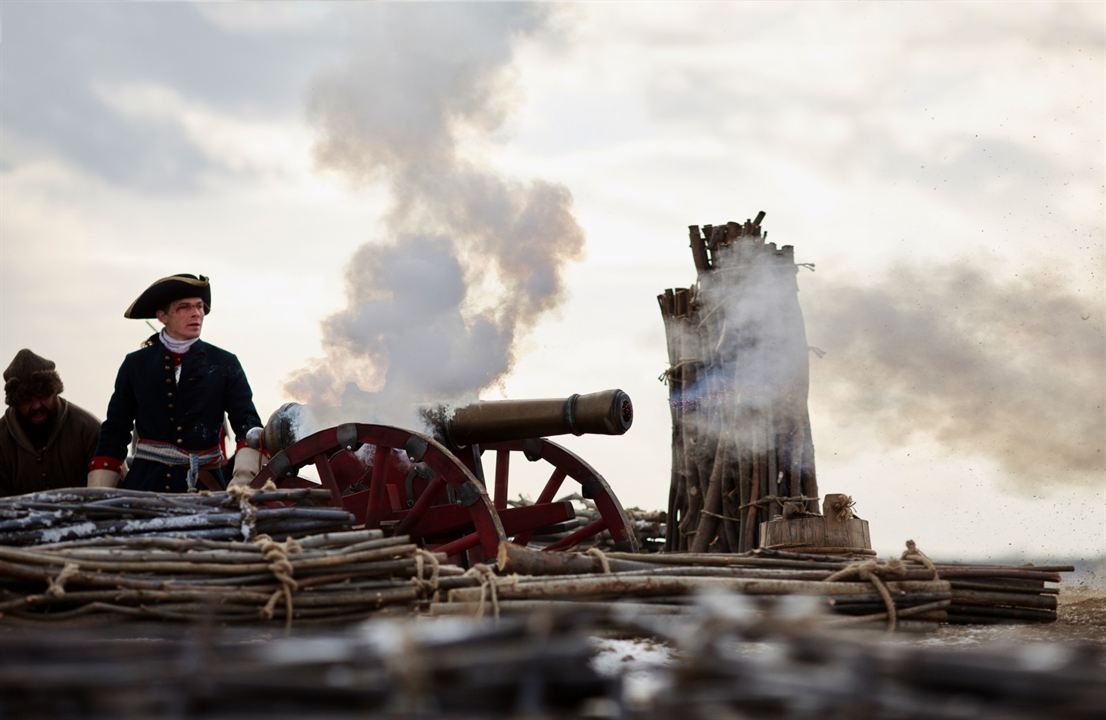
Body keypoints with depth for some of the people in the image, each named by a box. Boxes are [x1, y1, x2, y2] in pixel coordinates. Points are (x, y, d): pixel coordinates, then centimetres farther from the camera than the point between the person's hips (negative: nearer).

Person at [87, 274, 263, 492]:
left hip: (205, 489, 0)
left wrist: (242, 483, -18)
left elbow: (248, 426, -1)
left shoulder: (225, 365, 6)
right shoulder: (135, 365, 9)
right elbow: (114, 434, 11)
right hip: (145, 486, 1)